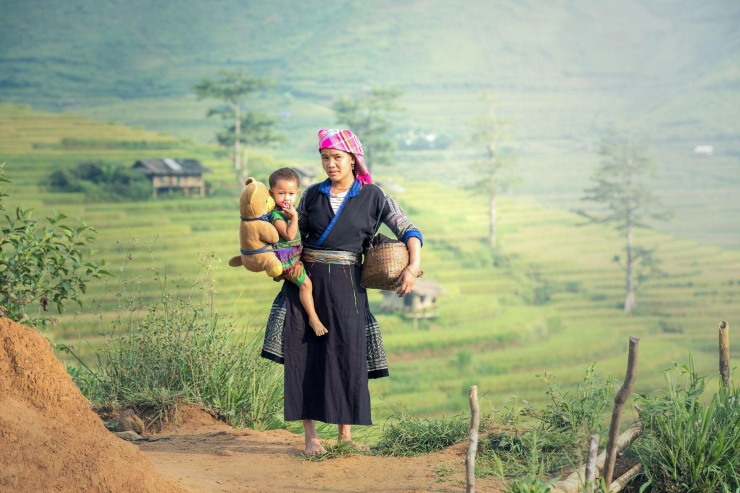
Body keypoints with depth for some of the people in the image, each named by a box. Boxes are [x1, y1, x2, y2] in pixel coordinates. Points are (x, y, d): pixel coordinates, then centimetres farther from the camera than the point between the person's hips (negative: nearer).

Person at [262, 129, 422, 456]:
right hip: (306, 279, 2)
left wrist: (413, 266, -14)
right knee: (302, 354, -5)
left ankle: (345, 434, 5)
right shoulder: (313, 194, 9)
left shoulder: (371, 196, 3)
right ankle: (310, 436, 0)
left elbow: (407, 230, 1)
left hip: (345, 284, -2)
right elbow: (296, 235, 18)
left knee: (347, 354, -6)